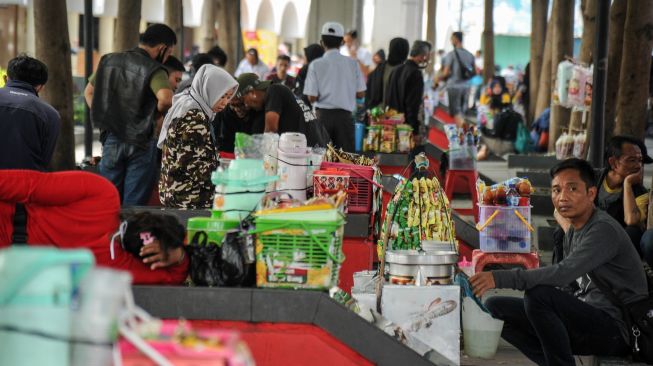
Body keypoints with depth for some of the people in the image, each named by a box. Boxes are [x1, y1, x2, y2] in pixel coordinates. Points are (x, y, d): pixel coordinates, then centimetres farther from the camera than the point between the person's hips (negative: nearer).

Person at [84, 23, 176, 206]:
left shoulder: (109, 61, 8)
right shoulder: (153, 70, -12)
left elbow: (89, 92, 17)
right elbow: (166, 98, -30)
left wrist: (102, 119, 12)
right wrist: (157, 112, -9)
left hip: (111, 138, 5)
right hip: (140, 143, -5)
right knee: (134, 205, 2)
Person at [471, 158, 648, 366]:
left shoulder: (604, 230, -16)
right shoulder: (572, 232, 14)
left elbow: (563, 274, -30)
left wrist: (501, 278, -33)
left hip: (616, 330, -9)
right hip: (586, 320, 9)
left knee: (538, 294, -31)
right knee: (495, 307, 2)